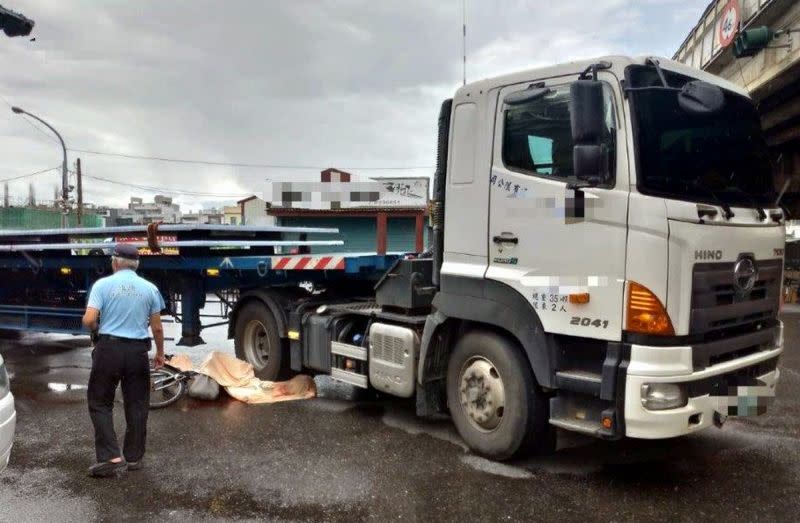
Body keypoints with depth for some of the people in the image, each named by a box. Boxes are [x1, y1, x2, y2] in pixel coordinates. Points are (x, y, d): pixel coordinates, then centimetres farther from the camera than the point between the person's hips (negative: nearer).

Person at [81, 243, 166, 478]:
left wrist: (97, 330, 10)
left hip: (108, 349, -2)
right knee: (137, 405, 12)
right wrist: (160, 353, 19)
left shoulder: (103, 284, -4)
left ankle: (110, 457, 0)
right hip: (138, 351, 2)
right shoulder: (149, 288, 3)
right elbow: (157, 328, 6)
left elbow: (89, 320, -12)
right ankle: (133, 457, 19)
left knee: (100, 403, 9)